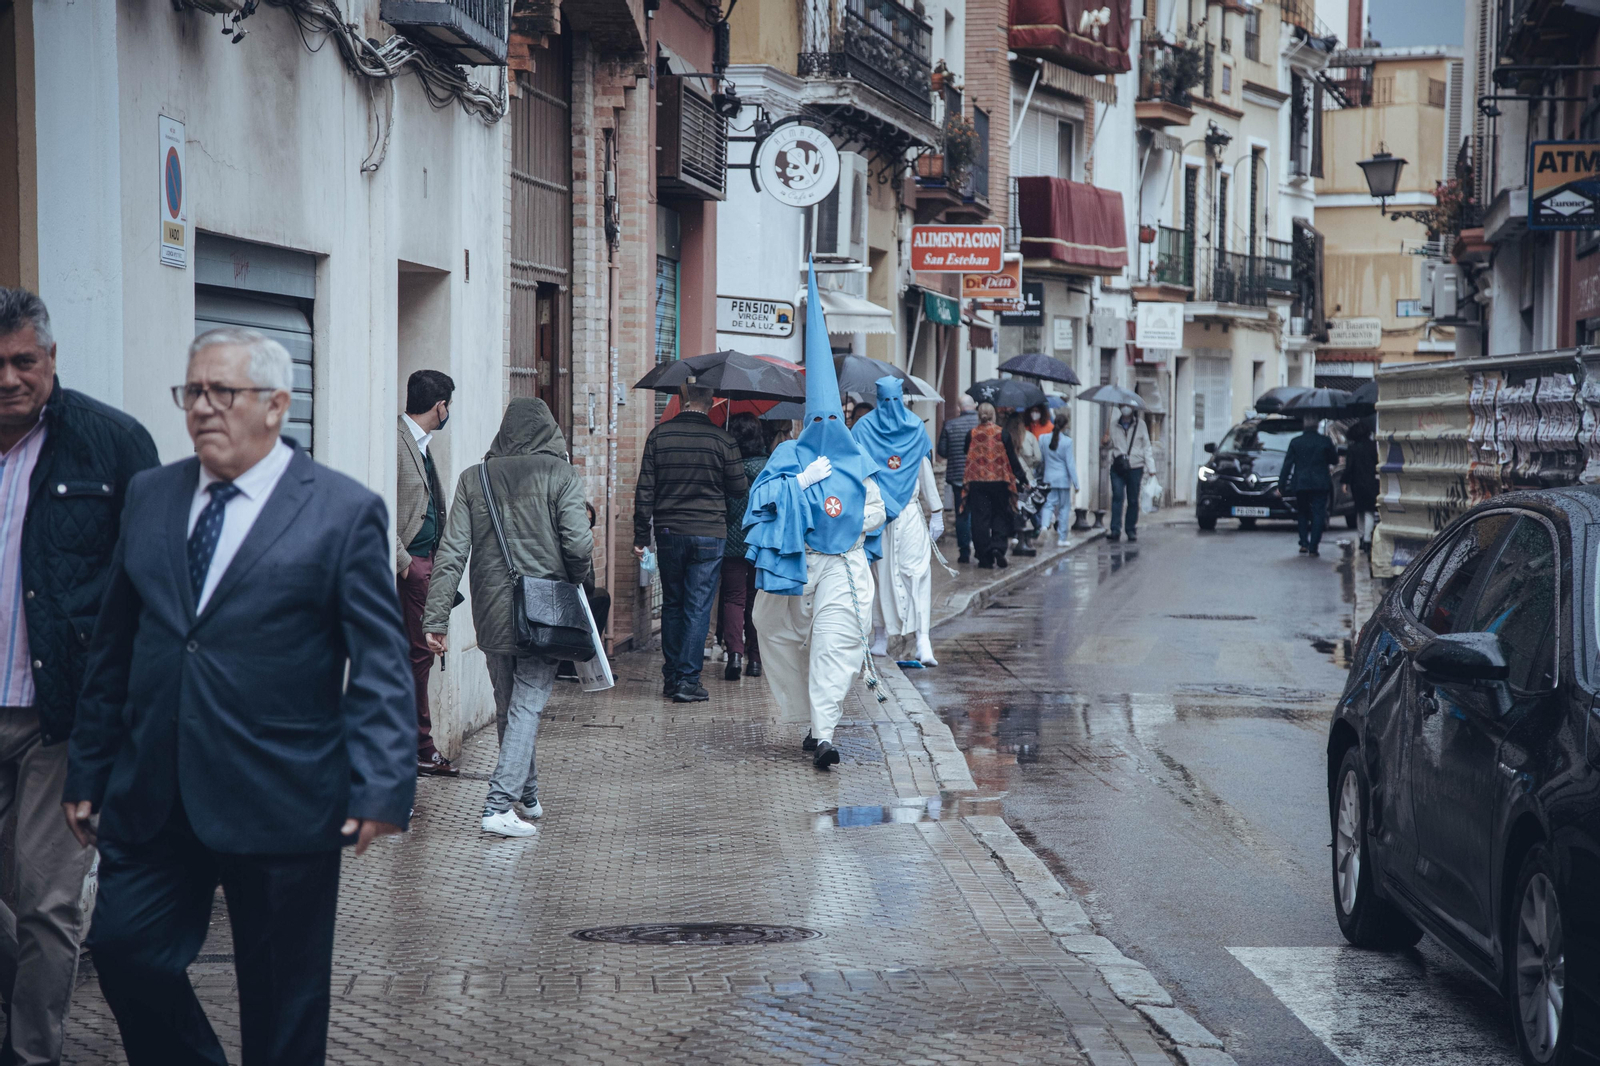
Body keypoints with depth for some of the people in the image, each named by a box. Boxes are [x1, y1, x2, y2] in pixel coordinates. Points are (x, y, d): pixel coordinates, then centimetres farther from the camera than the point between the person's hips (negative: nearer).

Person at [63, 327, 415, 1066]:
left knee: (283, 1004, 5)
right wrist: (88, 768, 13)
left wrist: (382, 785, -18)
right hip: (151, 799, 4)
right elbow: (112, 644, 14)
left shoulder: (345, 511, -5)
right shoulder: (149, 495, 10)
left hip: (281, 805, -4)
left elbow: (380, 664, -8)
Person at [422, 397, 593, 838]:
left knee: (507, 708, 17)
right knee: (527, 706, -2)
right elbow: (578, 547, -12)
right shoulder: (561, 476, -5)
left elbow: (451, 554, -1)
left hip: (492, 615, 4)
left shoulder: (473, 478, 3)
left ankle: (526, 797, 29)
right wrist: (582, 590, 7)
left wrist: (436, 619, -2)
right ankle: (500, 805, -12)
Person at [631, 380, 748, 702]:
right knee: (698, 608, 0)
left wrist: (641, 536, 5)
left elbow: (645, 490, 0)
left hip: (668, 534, 2)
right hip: (709, 534, -2)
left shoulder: (659, 435, -1)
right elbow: (739, 489, -1)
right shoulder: (721, 439, -7)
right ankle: (688, 679, -4)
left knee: (672, 605, 14)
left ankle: (671, 678, 17)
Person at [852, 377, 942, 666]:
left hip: (873, 511, 1)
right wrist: (936, 512, 5)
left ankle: (881, 638, 14)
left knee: (879, 572, 10)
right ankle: (923, 640, -17)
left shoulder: (863, 428, 0)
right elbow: (926, 474, 2)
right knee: (917, 572, -5)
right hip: (910, 512, -1)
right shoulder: (915, 427, 1)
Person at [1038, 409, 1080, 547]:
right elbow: (1070, 464, -10)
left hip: (1048, 477, 3)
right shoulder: (1067, 441, -12)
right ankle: (1062, 538, 10)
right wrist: (1076, 483, -4)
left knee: (1049, 503, 8)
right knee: (1064, 507, 7)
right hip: (1063, 478, -3)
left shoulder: (1044, 439, -1)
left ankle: (1044, 524, -22)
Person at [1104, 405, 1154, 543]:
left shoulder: (1140, 424, 7)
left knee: (1133, 500, 4)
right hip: (1118, 467, 0)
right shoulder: (1114, 425, 10)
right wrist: (1106, 442, -8)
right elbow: (1111, 443, 17)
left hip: (1135, 467, 0)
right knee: (1117, 497, -12)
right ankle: (1115, 530, -16)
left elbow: (1146, 446, 9)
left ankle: (1131, 531, 13)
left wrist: (1151, 466, 3)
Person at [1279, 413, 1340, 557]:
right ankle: (1313, 547, -7)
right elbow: (1334, 461, 8)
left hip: (1300, 484, 1)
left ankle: (1304, 543, 8)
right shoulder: (1325, 442, -3)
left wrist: (1281, 485, 3)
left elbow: (1287, 465, 0)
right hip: (1320, 484, -1)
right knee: (1318, 514, 1)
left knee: (1302, 514, 16)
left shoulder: (1295, 442, 0)